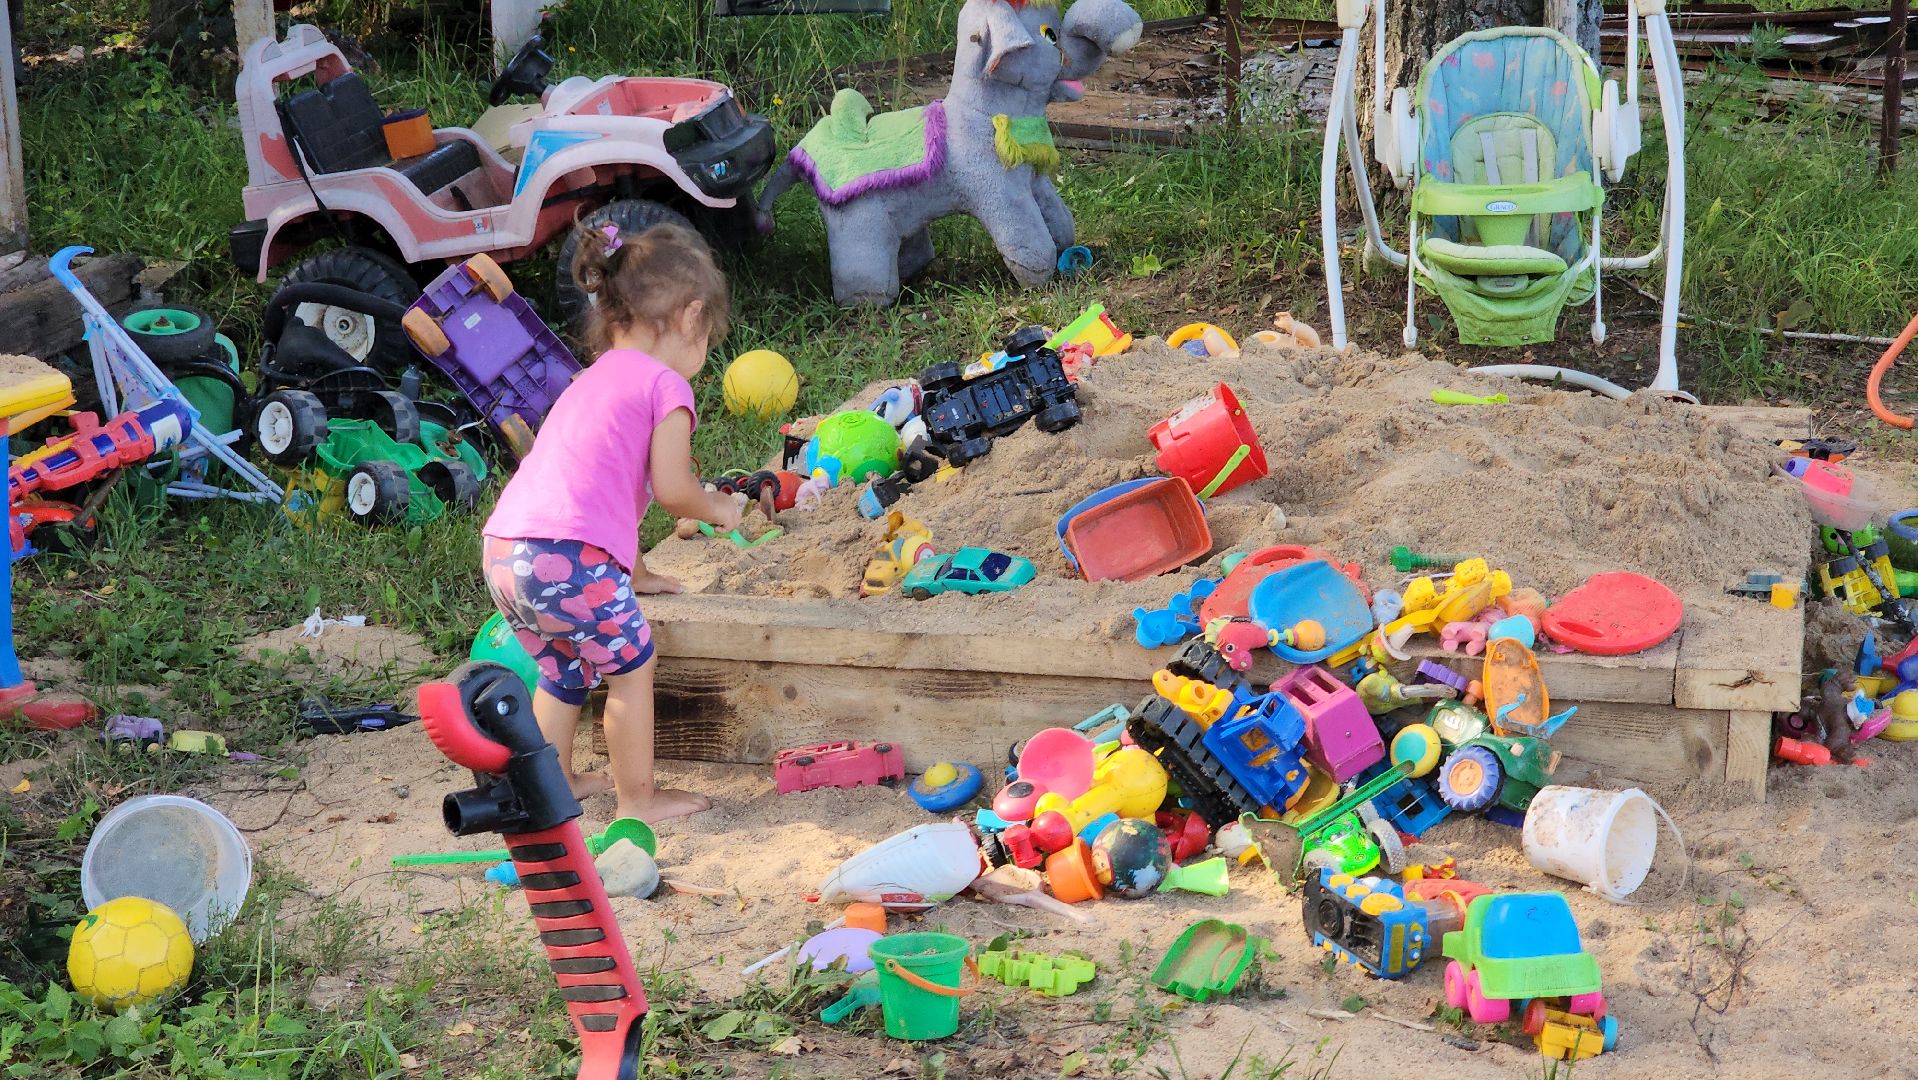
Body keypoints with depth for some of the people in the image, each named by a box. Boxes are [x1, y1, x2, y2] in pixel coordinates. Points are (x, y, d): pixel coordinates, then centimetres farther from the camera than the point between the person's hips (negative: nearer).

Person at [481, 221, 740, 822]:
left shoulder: (593, 382, 28)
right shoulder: (666, 385, 1)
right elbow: (671, 491, -5)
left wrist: (633, 573, 39)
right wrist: (717, 509, 16)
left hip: (504, 551, 8)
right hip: (570, 558, -8)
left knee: (563, 671, 27)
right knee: (631, 665, 10)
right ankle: (638, 798, 17)